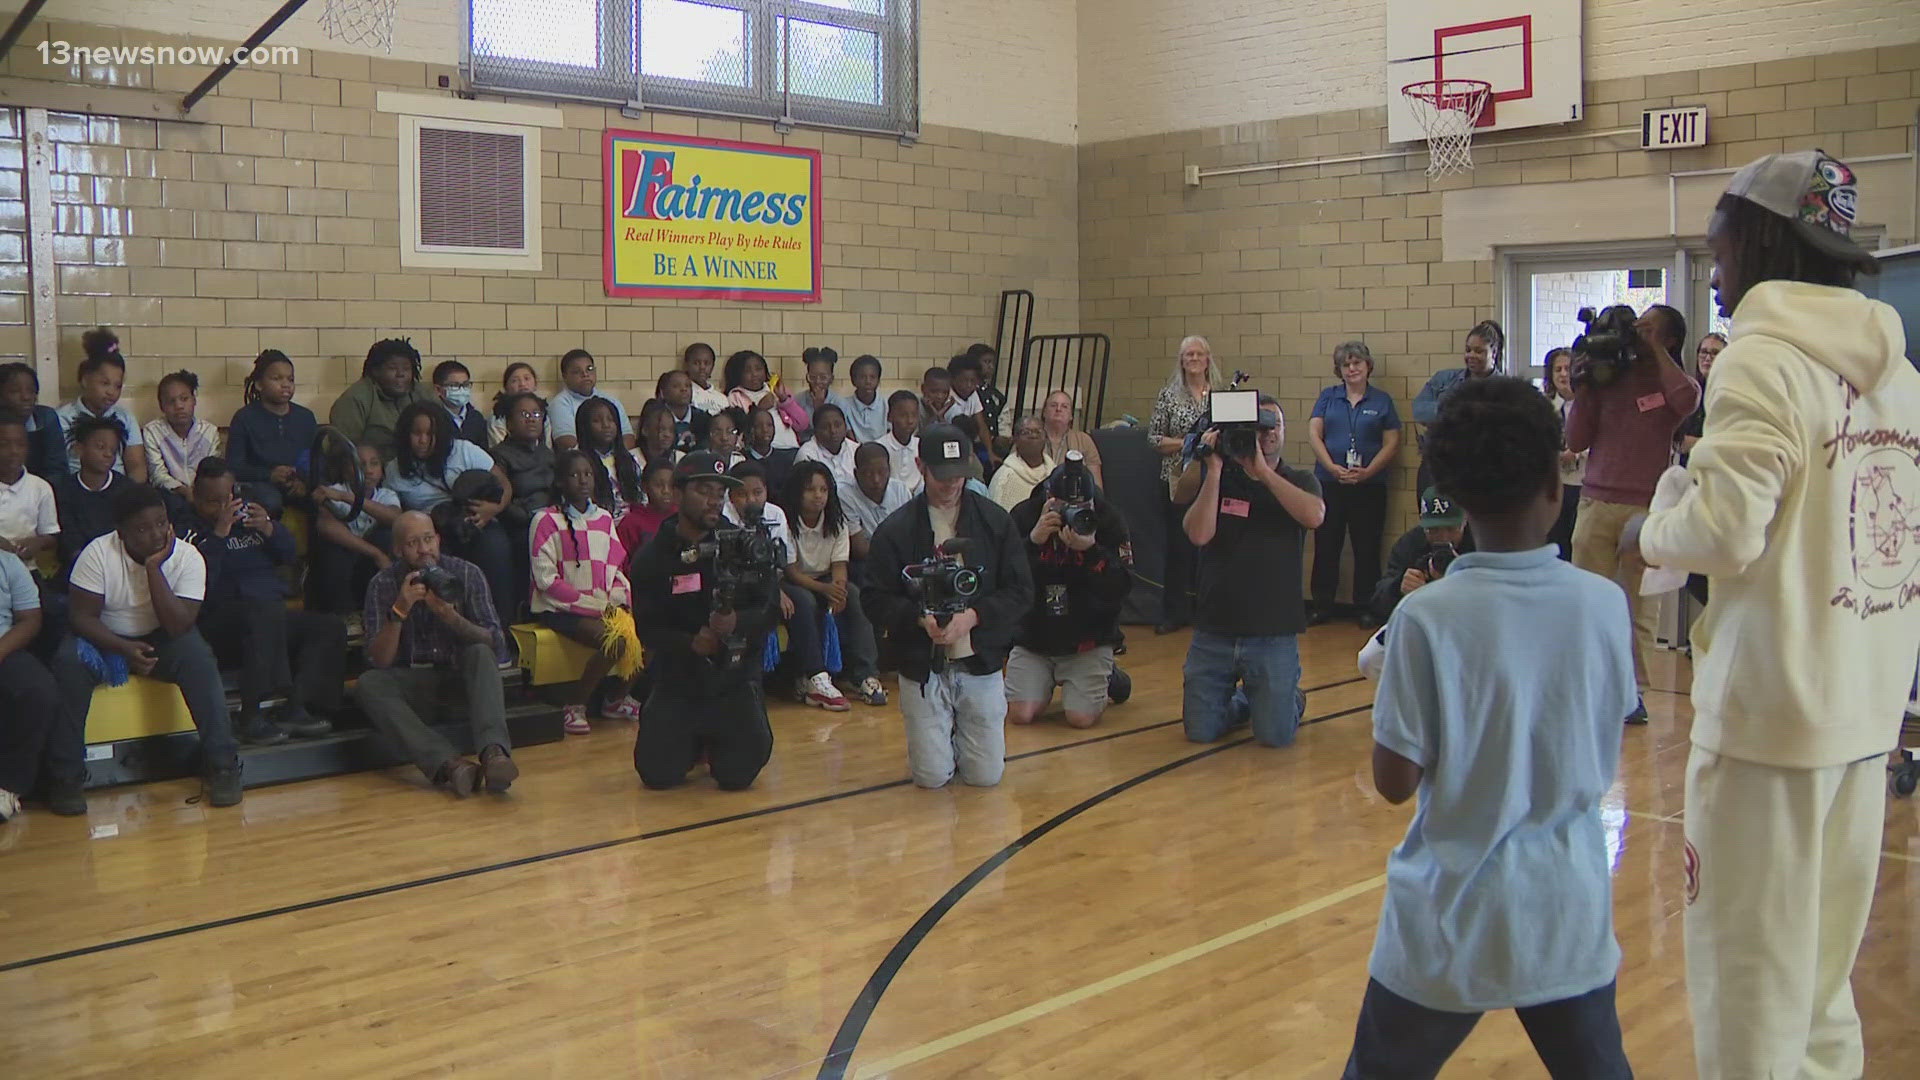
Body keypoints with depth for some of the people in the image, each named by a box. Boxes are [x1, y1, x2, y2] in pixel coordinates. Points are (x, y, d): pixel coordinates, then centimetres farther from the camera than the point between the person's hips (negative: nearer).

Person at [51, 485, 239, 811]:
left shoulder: (188, 557, -17)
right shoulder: (98, 553, -18)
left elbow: (178, 626, -25)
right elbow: (81, 616, -16)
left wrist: (153, 567, -30)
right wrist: (125, 649, -31)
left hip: (160, 639, 0)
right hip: (104, 640, 0)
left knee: (197, 656, -30)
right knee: (69, 663, -31)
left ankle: (222, 765, -23)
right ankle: (65, 777, -20)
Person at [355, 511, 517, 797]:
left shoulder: (466, 574, -5)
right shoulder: (383, 584, -5)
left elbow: (495, 644, -11)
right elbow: (380, 661, -12)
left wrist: (450, 615, -27)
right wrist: (399, 611, -26)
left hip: (460, 678, 0)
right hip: (411, 683, 0)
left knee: (480, 654, -31)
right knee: (368, 684, -30)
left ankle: (494, 752, -52)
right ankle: (447, 764, -51)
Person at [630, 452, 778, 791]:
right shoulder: (652, 558, -3)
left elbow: (770, 610, -5)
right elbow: (646, 628, -7)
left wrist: (738, 623, -27)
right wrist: (690, 643, -25)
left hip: (734, 674, 0)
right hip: (677, 676, 0)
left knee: (738, 775, -10)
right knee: (657, 775, -7)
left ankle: (719, 741, 26)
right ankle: (694, 742, 27)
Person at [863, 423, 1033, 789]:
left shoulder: (995, 522, -1)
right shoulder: (896, 530, -4)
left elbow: (1020, 592, -2)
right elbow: (875, 600, -4)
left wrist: (973, 616, -18)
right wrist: (920, 618, -21)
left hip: (981, 663, 1)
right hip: (922, 667, -1)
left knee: (986, 776, 1)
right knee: (932, 778, -1)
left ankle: (962, 732, 35)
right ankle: (942, 738, 35)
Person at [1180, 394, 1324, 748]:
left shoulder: (1299, 481, 5)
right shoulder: (1219, 479, 5)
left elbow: (1314, 516, -19)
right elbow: (1198, 534, -12)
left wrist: (1263, 470, -19)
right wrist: (1214, 470, -16)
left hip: (1274, 635, -1)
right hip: (1214, 630, 1)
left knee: (1276, 736, -4)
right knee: (1200, 731, 2)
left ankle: (1291, 701, 30)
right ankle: (1238, 700, 34)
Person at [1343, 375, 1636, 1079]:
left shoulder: (1427, 618, -18)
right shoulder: (1605, 605, -7)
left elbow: (1394, 782, -11)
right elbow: (1604, 755, 7)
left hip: (1454, 919, -3)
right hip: (1572, 912, 3)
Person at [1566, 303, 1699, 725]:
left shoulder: (1675, 383, 6)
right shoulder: (1608, 378, 10)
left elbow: (1686, 401, -20)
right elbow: (1576, 441, 8)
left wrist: (1657, 350, -8)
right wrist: (1582, 389, 0)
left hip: (1646, 508, -2)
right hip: (1595, 503, 2)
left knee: (1639, 604, 3)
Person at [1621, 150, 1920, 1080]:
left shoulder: (1763, 358, -14)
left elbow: (1724, 532, -21)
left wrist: (1647, 532, -2)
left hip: (1773, 699, -8)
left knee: (1749, 945, 2)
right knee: (1826, 946, 18)